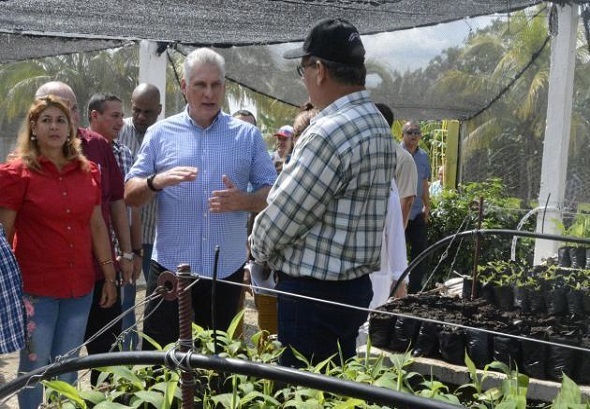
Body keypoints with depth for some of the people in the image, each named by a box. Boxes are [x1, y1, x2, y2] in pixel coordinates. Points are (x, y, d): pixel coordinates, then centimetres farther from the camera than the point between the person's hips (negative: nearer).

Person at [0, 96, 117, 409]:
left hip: (80, 287, 4)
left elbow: (97, 226, 12)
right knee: (34, 366, 6)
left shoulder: (88, 171, 6)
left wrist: (110, 276, 11)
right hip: (35, 289, -4)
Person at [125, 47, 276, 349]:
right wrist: (156, 181, -19)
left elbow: (271, 192, 4)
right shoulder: (160, 133, 4)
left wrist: (243, 201, -17)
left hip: (227, 269, 1)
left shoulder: (247, 135, 6)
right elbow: (130, 194, 3)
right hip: (170, 267, -1)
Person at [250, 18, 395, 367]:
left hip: (315, 292, -9)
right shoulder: (377, 123, 10)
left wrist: (258, 247, 2)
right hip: (353, 285, 10)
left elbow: (285, 214, -16)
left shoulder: (329, 132, -22)